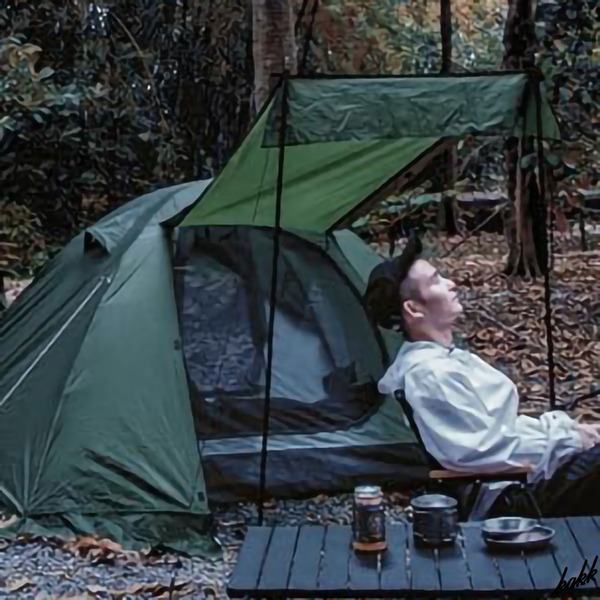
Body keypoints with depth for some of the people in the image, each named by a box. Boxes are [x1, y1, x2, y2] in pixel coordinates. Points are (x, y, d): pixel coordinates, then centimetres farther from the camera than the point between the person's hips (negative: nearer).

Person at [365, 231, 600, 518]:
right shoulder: (430, 374, -19)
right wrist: (566, 439, -13)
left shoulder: (446, 358, 13)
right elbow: (489, 449, -22)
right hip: (514, 500, -10)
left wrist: (564, 426, 8)